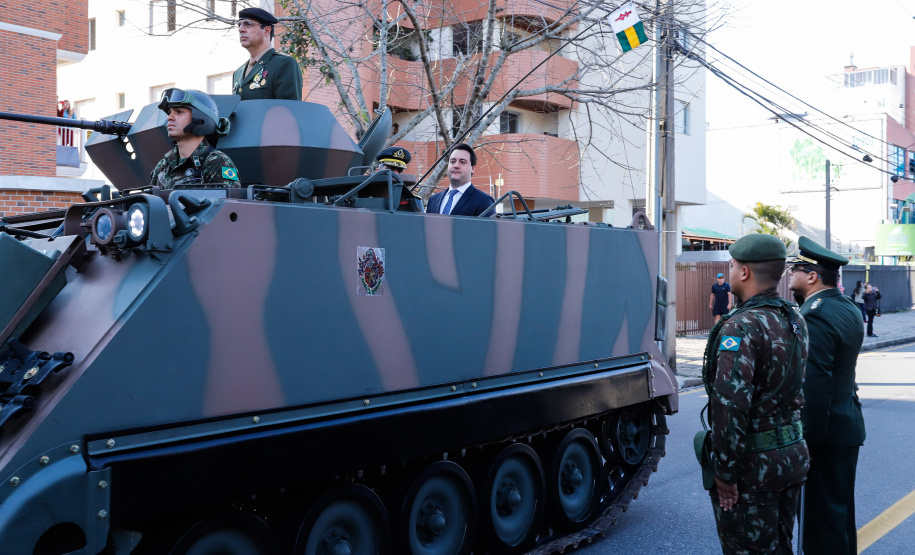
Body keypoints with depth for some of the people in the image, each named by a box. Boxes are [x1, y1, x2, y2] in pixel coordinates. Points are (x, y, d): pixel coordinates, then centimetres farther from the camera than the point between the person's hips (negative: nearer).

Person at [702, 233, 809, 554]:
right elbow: (801, 388, 13)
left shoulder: (741, 328, -23)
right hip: (793, 454, 8)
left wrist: (724, 472, -20)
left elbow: (730, 405, -27)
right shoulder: (794, 320, 6)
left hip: (753, 465, -8)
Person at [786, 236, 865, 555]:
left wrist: (809, 439, -19)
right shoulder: (849, 310, 9)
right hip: (849, 424, 10)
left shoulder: (815, 316, -21)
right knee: (841, 510, 21)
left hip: (824, 433, -10)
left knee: (822, 520, 0)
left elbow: (815, 385, -24)